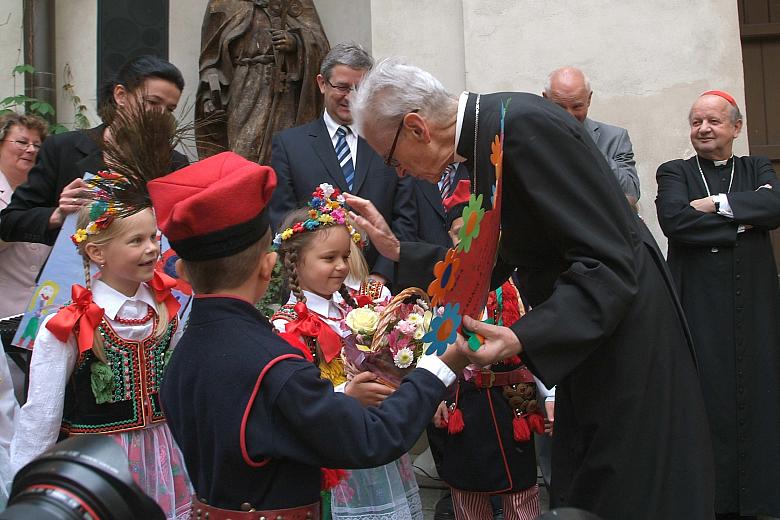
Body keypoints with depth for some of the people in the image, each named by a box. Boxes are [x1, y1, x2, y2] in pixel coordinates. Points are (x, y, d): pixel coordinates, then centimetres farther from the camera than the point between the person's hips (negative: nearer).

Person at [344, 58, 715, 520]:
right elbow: (492, 264, 14)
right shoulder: (485, 136, 5)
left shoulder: (524, 123, -24)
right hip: (584, 330, 9)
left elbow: (610, 265, -26)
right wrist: (398, 250, 8)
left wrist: (522, 339, -33)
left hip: (626, 334, -9)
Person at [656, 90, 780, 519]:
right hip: (699, 306, -2)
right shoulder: (674, 173, 8)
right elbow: (674, 219, -13)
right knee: (707, 399, -3)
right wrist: (744, 221, -8)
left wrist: (716, 204, -11)